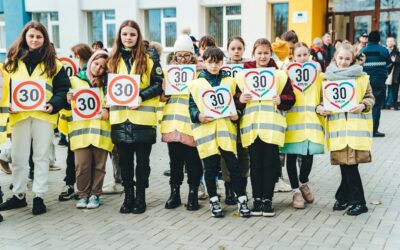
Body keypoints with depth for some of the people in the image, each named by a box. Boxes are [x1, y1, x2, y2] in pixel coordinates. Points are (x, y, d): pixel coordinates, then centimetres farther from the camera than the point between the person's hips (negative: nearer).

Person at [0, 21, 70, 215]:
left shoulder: (52, 62, 6)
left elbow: (63, 89, 3)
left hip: (43, 114, -1)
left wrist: (54, 104, -13)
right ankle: (18, 195, 21)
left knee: (41, 156, 5)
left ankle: (39, 197, 13)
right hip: (19, 114, 2)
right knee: (18, 157, 7)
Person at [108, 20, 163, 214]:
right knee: (124, 160, 9)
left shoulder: (148, 59, 1)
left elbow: (158, 84, -3)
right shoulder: (113, 60, 11)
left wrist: (141, 96, -17)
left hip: (143, 116, -3)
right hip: (120, 117, 3)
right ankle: (128, 196, 21)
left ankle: (140, 197, 17)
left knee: (142, 160, 5)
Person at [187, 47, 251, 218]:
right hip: (205, 129, 0)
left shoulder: (230, 82, 13)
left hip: (225, 128, 1)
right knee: (210, 167, 5)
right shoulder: (195, 83, 8)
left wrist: (236, 114, -5)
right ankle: (214, 200, 19)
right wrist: (198, 116, -12)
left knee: (233, 164, -3)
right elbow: (191, 105, 6)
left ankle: (241, 199, 8)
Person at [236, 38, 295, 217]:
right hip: (251, 124, 1)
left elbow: (290, 98, 8)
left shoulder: (280, 75, 7)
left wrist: (281, 100, -11)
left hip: (272, 125, 0)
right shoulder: (243, 74, 7)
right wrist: (240, 99, -10)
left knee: (270, 161, 1)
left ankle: (267, 199, 13)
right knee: (255, 162, 6)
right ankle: (257, 199, 16)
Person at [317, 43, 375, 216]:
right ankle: (346, 197, 21)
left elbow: (370, 98, 5)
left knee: (350, 163, -6)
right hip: (337, 126, 2)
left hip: (356, 126, -2)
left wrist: (363, 106, -14)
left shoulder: (361, 77, 4)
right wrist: (319, 108, -9)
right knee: (345, 163, 6)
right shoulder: (327, 77, 9)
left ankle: (351, 199, 9)